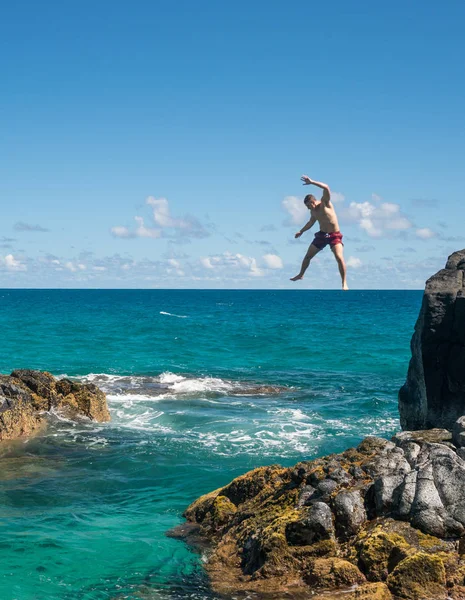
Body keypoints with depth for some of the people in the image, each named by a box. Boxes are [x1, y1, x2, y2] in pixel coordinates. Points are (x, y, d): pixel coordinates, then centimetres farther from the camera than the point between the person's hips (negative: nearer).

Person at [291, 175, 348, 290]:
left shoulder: (325, 203, -16)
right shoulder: (313, 211, 3)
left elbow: (326, 188, -34)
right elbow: (311, 222, 24)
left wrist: (312, 182, -38)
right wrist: (301, 231, 33)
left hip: (335, 236, -7)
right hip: (322, 234, 7)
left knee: (339, 257, -25)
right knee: (308, 256, 14)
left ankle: (344, 283, -19)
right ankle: (301, 275, 38)